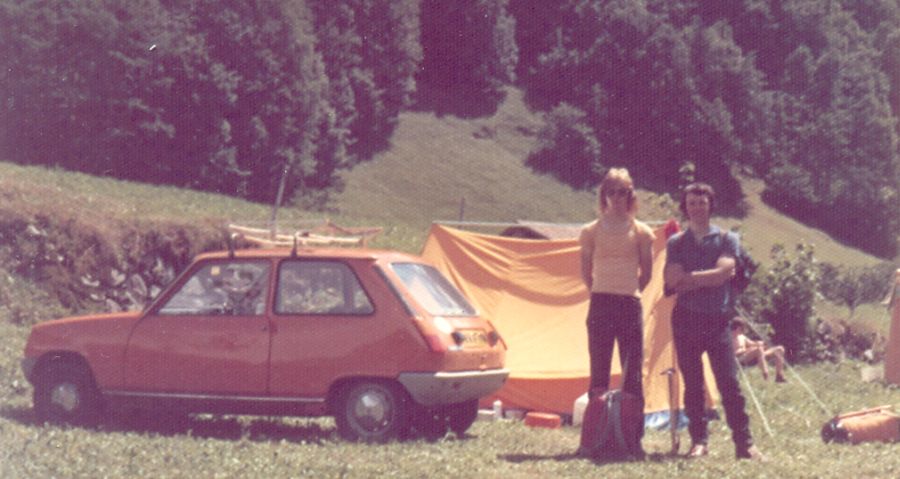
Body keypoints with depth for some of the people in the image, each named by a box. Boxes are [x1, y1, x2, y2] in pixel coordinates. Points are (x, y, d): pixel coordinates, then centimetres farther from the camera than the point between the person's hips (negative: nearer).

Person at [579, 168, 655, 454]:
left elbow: (646, 272, 12)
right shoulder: (592, 231, 5)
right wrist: (602, 293, 12)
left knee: (632, 372, -1)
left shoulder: (640, 231, 5)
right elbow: (586, 271, 13)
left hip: (630, 304, 0)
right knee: (599, 371, -1)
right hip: (600, 304, 0)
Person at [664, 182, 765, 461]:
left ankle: (744, 443, -6)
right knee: (692, 385, 4)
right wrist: (708, 277, -10)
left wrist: (689, 278, -8)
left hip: (718, 320, -2)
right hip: (686, 320, 2)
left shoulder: (727, 240, 6)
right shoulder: (676, 243, 10)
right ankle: (699, 441, 10)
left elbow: (723, 273, -11)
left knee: (729, 383, -7)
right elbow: (672, 281, -5)